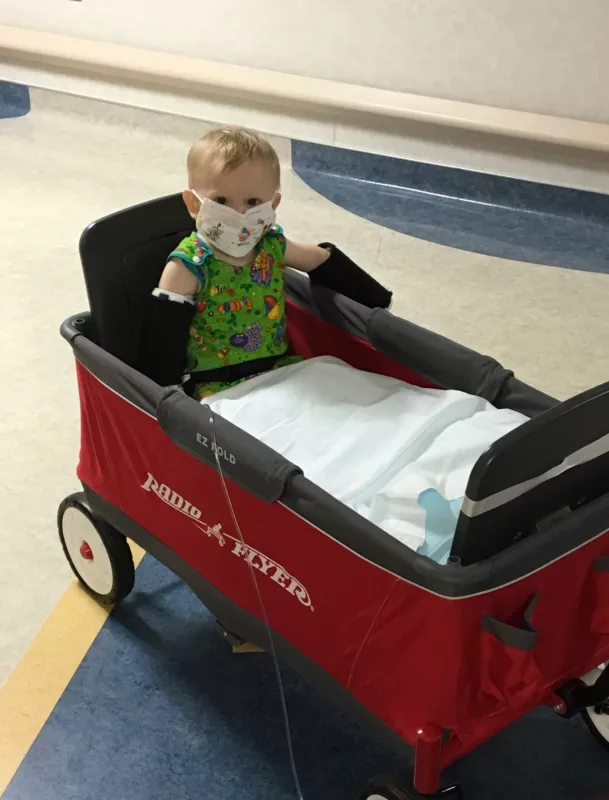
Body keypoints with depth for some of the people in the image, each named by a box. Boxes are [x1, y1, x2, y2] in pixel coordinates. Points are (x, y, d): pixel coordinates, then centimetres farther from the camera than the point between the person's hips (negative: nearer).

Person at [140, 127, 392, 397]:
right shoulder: (187, 268, -16)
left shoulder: (272, 245, 0)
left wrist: (377, 301, 20)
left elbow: (323, 261, 17)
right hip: (216, 385, -5)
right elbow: (162, 340, -17)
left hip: (280, 367, 5)